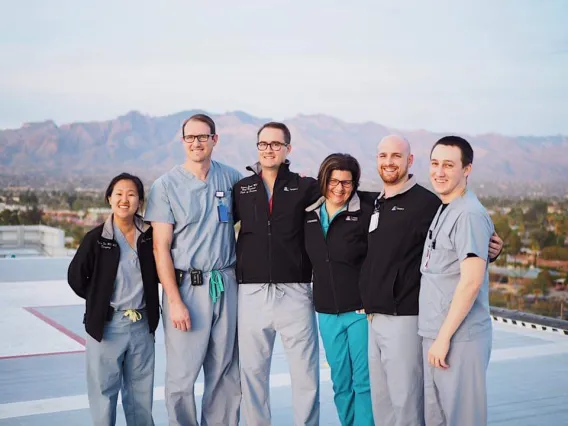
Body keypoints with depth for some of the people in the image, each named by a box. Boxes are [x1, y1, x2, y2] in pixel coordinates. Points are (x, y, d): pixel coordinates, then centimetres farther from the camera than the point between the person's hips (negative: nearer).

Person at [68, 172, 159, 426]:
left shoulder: (150, 236, 1)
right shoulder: (96, 238, -7)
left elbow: (157, 272, 14)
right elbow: (76, 277, 0)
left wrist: (146, 300, 3)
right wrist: (100, 301, 1)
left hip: (142, 325, 3)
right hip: (107, 324, -3)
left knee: (141, 390, 14)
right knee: (104, 389, 5)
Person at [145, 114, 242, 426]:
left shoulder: (230, 178, 6)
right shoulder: (166, 186, -3)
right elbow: (161, 248, -5)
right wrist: (175, 301, -11)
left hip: (226, 285, 3)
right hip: (186, 285, -3)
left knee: (226, 373, 10)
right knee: (182, 376, -2)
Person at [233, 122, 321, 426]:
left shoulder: (305, 187, 3)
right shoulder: (241, 189, 9)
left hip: (295, 293, -1)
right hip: (252, 294, 2)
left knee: (305, 372, 3)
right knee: (252, 372, 9)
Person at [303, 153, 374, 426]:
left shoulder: (367, 212, -9)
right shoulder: (310, 215, 6)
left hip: (361, 311, -4)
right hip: (327, 314, 5)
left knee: (364, 381, 0)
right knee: (341, 383, 13)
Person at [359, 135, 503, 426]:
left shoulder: (426, 202, -7)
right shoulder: (376, 205, 14)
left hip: (405, 318, -7)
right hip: (374, 318, 7)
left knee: (405, 401, -2)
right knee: (381, 401, 13)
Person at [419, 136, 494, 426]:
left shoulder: (469, 214, -15)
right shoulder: (442, 210, 13)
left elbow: (471, 281, -21)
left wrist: (444, 336, -18)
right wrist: (435, 336, 13)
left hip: (459, 337, -9)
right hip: (435, 335, 9)